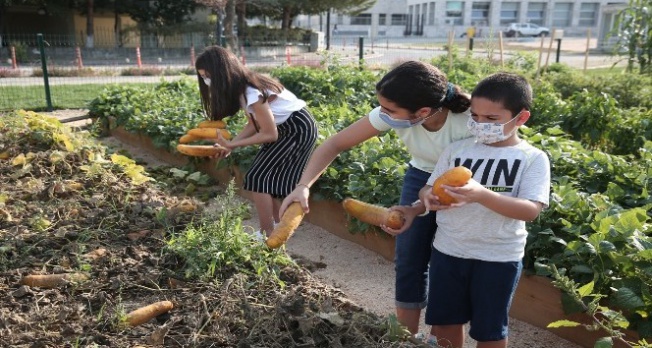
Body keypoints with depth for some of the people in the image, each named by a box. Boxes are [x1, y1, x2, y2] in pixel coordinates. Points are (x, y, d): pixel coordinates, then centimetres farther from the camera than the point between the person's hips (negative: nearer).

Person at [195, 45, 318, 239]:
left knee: (257, 178, -9)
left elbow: (270, 134, -21)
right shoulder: (241, 87, 0)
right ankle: (278, 225, 23)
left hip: (298, 129, -9)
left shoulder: (252, 93, -28)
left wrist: (232, 144, -18)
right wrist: (230, 145, -7)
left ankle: (267, 236, -1)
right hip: (286, 127, 9)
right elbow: (255, 123, 4)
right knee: (268, 176, 9)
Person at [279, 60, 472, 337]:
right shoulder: (393, 113, -26)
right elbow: (336, 143, -21)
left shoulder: (468, 122, -36)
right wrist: (303, 185, -32)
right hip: (420, 177, 3)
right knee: (408, 263, 5)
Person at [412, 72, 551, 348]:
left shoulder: (533, 158, -8)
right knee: (444, 322, 19)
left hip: (499, 257, -3)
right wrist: (429, 197, -20)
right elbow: (428, 188, 5)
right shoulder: (457, 149, 1)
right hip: (448, 250, 4)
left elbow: (531, 210, -19)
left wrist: (481, 195, -34)